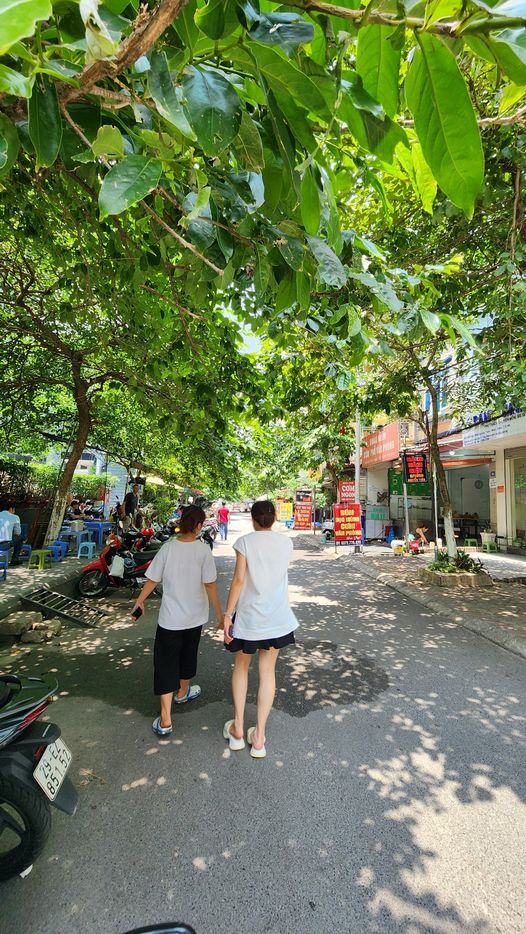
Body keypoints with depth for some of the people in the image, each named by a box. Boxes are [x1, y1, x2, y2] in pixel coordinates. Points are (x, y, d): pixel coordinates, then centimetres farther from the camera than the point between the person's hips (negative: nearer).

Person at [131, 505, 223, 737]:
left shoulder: (168, 547, -11)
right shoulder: (203, 550, -14)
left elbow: (152, 580, -4)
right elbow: (210, 585, -15)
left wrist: (139, 602, 13)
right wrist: (220, 615, -6)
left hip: (170, 617, -1)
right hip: (194, 616, 1)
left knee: (166, 663, 8)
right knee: (188, 655, 24)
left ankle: (165, 720, 8)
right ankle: (183, 692, 47)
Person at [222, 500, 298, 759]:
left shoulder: (245, 541, -11)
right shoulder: (286, 543, -1)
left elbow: (239, 579, -15)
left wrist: (227, 614, -9)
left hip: (249, 614, -2)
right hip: (277, 616, 2)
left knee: (241, 666, 20)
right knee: (268, 671, 13)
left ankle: (238, 729, 28)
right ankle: (259, 737, 21)